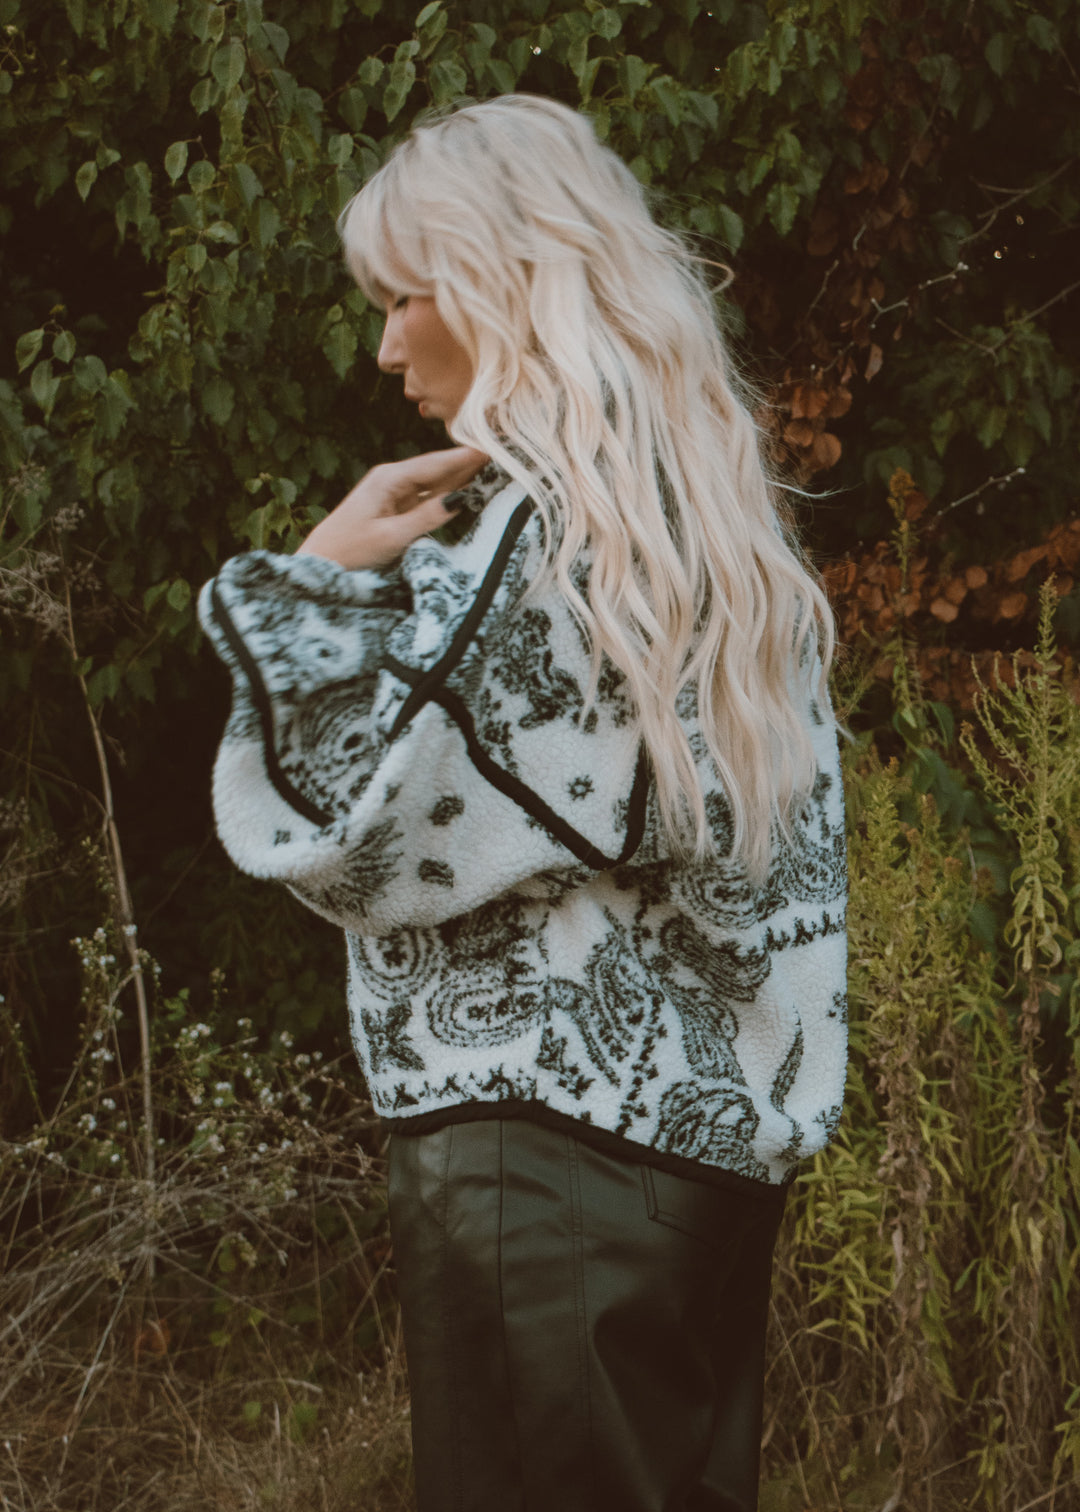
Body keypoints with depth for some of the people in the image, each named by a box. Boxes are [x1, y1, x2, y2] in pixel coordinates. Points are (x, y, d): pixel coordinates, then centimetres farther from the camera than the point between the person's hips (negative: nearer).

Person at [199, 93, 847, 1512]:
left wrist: (321, 575, -6)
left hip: (550, 1144, -9)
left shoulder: (541, 525, -15)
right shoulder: (714, 519, 12)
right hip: (717, 1130, 9)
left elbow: (337, 824, -16)